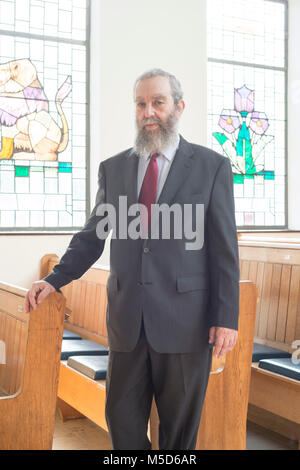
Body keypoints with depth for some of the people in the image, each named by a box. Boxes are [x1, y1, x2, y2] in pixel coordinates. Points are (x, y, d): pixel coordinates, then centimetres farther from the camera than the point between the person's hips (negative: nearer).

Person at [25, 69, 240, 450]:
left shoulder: (212, 166, 0)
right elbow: (91, 236, 13)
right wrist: (55, 279, -2)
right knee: (122, 420, 10)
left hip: (184, 320, -3)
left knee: (180, 426, 10)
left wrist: (226, 317, -7)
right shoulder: (113, 168, 10)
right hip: (127, 318, 3)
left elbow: (224, 248, -2)